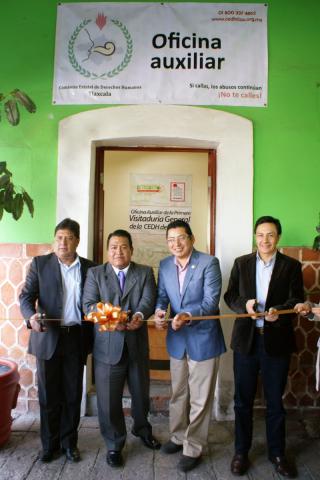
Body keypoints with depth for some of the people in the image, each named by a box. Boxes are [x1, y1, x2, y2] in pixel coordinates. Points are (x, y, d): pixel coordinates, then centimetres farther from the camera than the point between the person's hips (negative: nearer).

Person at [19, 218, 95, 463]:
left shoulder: (89, 267, 3)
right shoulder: (40, 263, 0)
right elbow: (26, 296, -5)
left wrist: (92, 335, -4)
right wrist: (31, 316, -25)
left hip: (76, 339, 1)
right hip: (48, 337, -1)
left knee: (73, 395, 11)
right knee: (49, 395, 10)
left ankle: (69, 441, 30)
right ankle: (49, 443, 29)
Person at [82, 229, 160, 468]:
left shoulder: (145, 272, 3)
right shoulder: (95, 273, 1)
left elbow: (149, 300, -10)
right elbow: (89, 304, -9)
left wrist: (139, 315, -33)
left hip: (137, 344, 2)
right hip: (107, 347, -1)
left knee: (141, 394, 20)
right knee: (109, 400, 7)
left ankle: (142, 429, 47)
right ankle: (114, 445, 29)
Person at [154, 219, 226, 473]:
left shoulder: (209, 263, -15)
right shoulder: (165, 265, 2)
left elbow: (211, 301, -20)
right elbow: (162, 295, 4)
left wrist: (188, 315, -35)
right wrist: (159, 310, -18)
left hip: (203, 338, -5)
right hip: (177, 338, 5)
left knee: (200, 398, 8)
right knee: (178, 393, 21)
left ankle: (194, 448, 28)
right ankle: (179, 437, 42)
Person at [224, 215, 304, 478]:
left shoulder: (291, 266, 0)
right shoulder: (241, 263, 4)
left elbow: (296, 299, -5)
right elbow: (230, 296, 4)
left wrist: (279, 311, -25)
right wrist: (244, 303, -17)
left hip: (277, 340, -1)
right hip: (246, 339, 1)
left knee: (275, 401, 14)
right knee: (243, 400, 12)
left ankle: (277, 453, 34)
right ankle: (241, 451, 31)